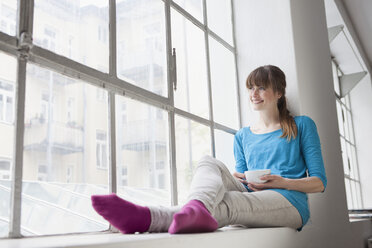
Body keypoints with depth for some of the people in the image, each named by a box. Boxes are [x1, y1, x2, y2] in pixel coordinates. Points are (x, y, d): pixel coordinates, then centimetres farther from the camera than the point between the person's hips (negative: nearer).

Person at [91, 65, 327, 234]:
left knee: (222, 204, -36)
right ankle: (197, 210, -59)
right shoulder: (243, 136, 24)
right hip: (253, 200, 4)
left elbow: (319, 182, 7)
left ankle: (149, 217, -61)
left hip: (290, 203, -4)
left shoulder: (302, 125, 12)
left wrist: (282, 182, -11)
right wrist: (241, 181, -4)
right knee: (209, 162, -25)